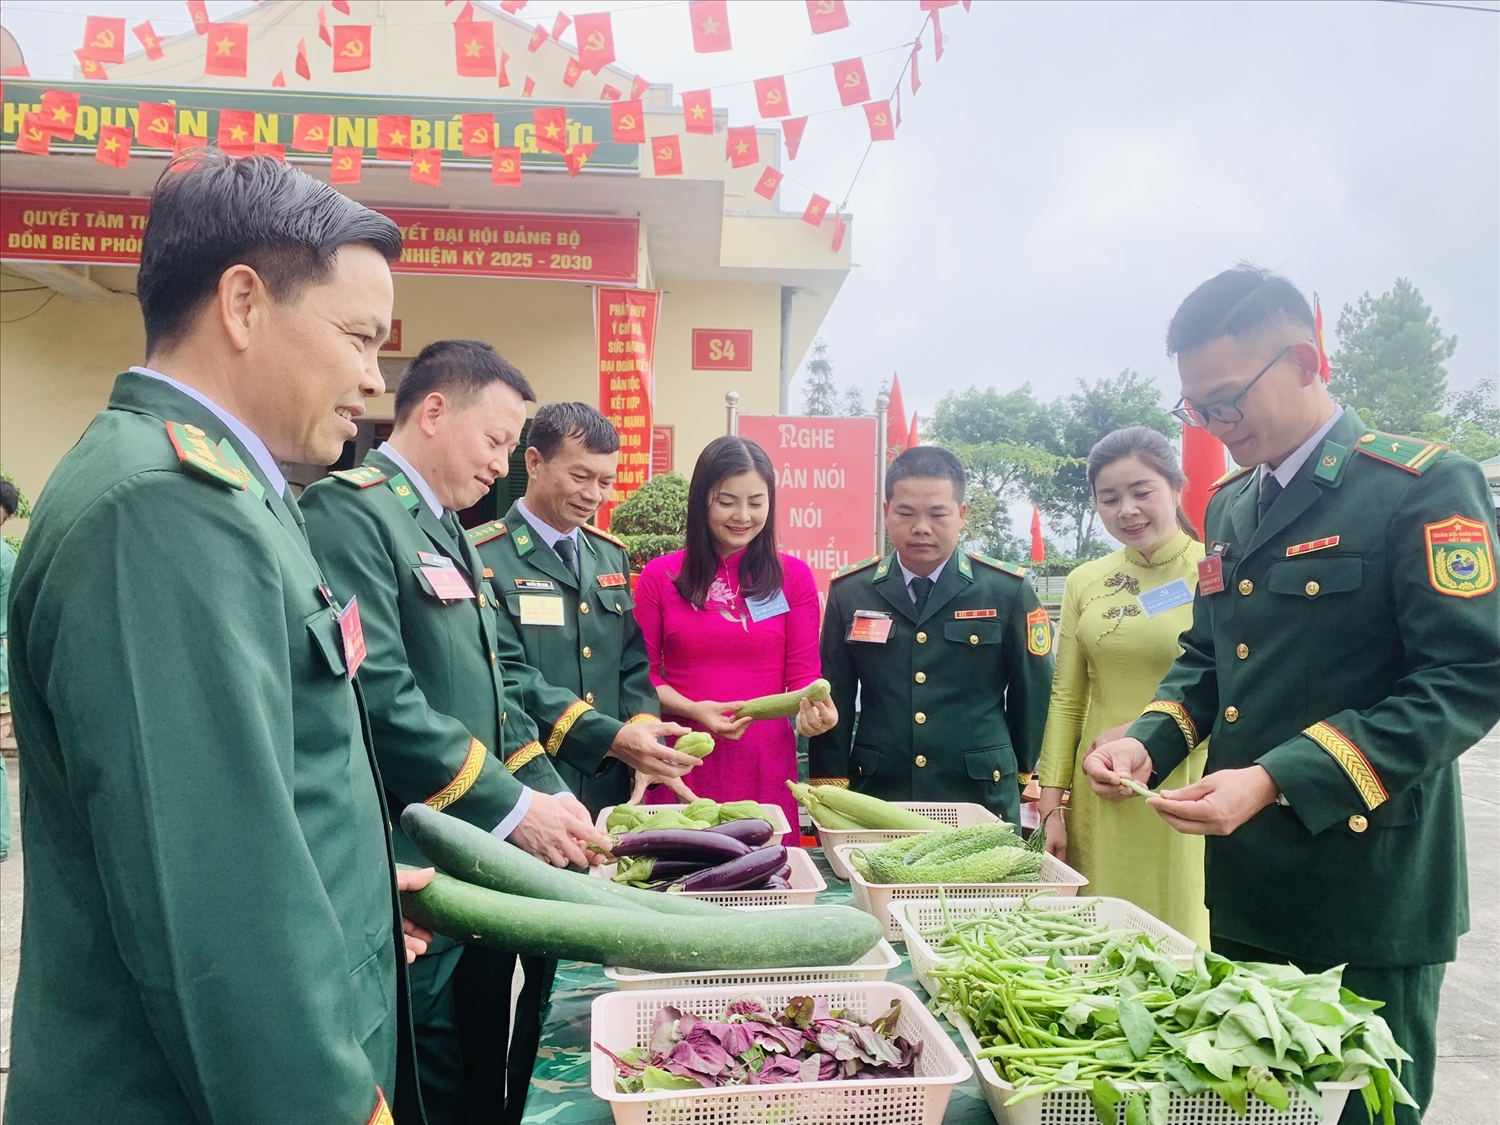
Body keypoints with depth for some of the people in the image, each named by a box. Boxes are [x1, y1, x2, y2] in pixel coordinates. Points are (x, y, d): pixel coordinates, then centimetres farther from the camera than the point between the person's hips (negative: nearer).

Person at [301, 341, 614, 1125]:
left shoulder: (451, 533, 15)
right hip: (411, 875, -9)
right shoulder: (349, 512, -15)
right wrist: (512, 807, -19)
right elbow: (380, 698, -24)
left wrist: (548, 793, 5)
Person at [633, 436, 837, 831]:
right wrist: (693, 710, -13)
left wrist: (811, 708, -18)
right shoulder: (659, 576, 3)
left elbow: (803, 673, 4)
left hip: (764, 763, 1)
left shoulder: (793, 576, 4)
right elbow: (644, 675, 4)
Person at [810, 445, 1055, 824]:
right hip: (875, 797, 1)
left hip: (981, 797, -1)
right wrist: (831, 795, -1)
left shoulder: (1008, 590, -4)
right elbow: (832, 701, 3)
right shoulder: (849, 591, 0)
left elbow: (1032, 693, 4)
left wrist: (1018, 773, 10)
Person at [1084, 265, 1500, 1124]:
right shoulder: (1231, 505, 10)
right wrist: (1150, 742, -3)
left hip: (1370, 884, -6)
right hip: (1245, 880, 7)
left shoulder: (1425, 488, -12)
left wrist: (1276, 780, -25)